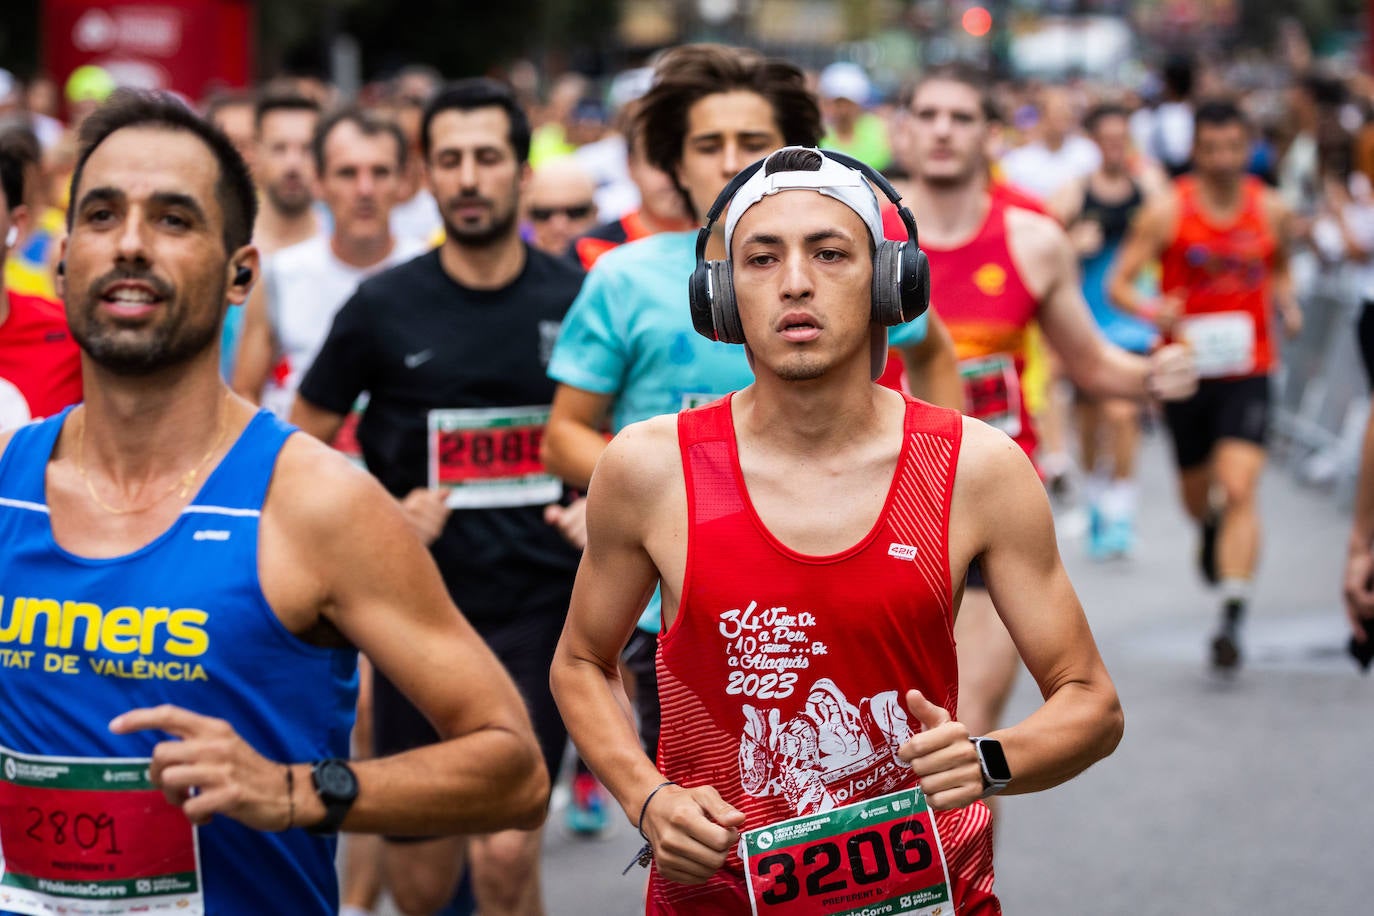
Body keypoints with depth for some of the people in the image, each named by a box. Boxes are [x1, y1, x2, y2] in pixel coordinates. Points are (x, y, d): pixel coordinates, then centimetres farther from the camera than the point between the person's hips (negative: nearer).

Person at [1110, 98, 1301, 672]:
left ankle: (1233, 618, -17)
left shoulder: (1271, 210, 0)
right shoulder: (1167, 211, -8)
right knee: (1197, 494, 17)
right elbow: (1118, 283, -6)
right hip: (1186, 368, 0)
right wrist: (1153, 311, -27)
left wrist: (1285, 303, -2)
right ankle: (1211, 528, 55)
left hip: (1247, 371, 0)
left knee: (1239, 489, -16)